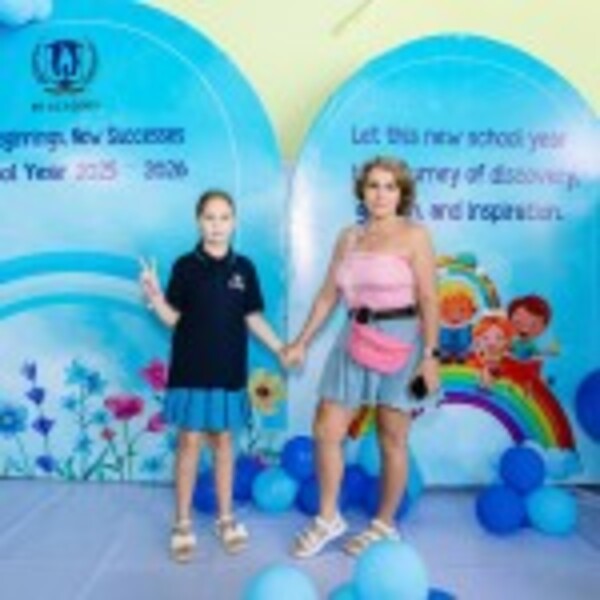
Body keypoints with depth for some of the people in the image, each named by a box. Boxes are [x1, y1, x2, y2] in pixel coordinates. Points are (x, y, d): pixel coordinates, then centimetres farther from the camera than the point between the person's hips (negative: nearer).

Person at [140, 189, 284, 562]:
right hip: (191, 368, -2)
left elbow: (253, 318, 7)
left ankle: (226, 518, 25)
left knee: (224, 440, 12)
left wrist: (281, 348, 5)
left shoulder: (244, 268, 2)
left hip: (229, 369, 2)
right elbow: (173, 318, -4)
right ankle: (183, 524, 16)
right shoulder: (186, 266, -4)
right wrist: (155, 296, -21)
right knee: (190, 442, 4)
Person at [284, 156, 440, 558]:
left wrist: (430, 355, -16)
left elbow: (428, 299, -10)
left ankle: (385, 526, 25)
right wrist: (302, 342, 14)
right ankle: (328, 518, 24)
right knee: (326, 431, 5)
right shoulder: (349, 238, 10)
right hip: (354, 339, 5)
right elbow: (329, 295, 13)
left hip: (399, 341, -5)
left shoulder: (414, 235, -5)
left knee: (392, 441, 6)